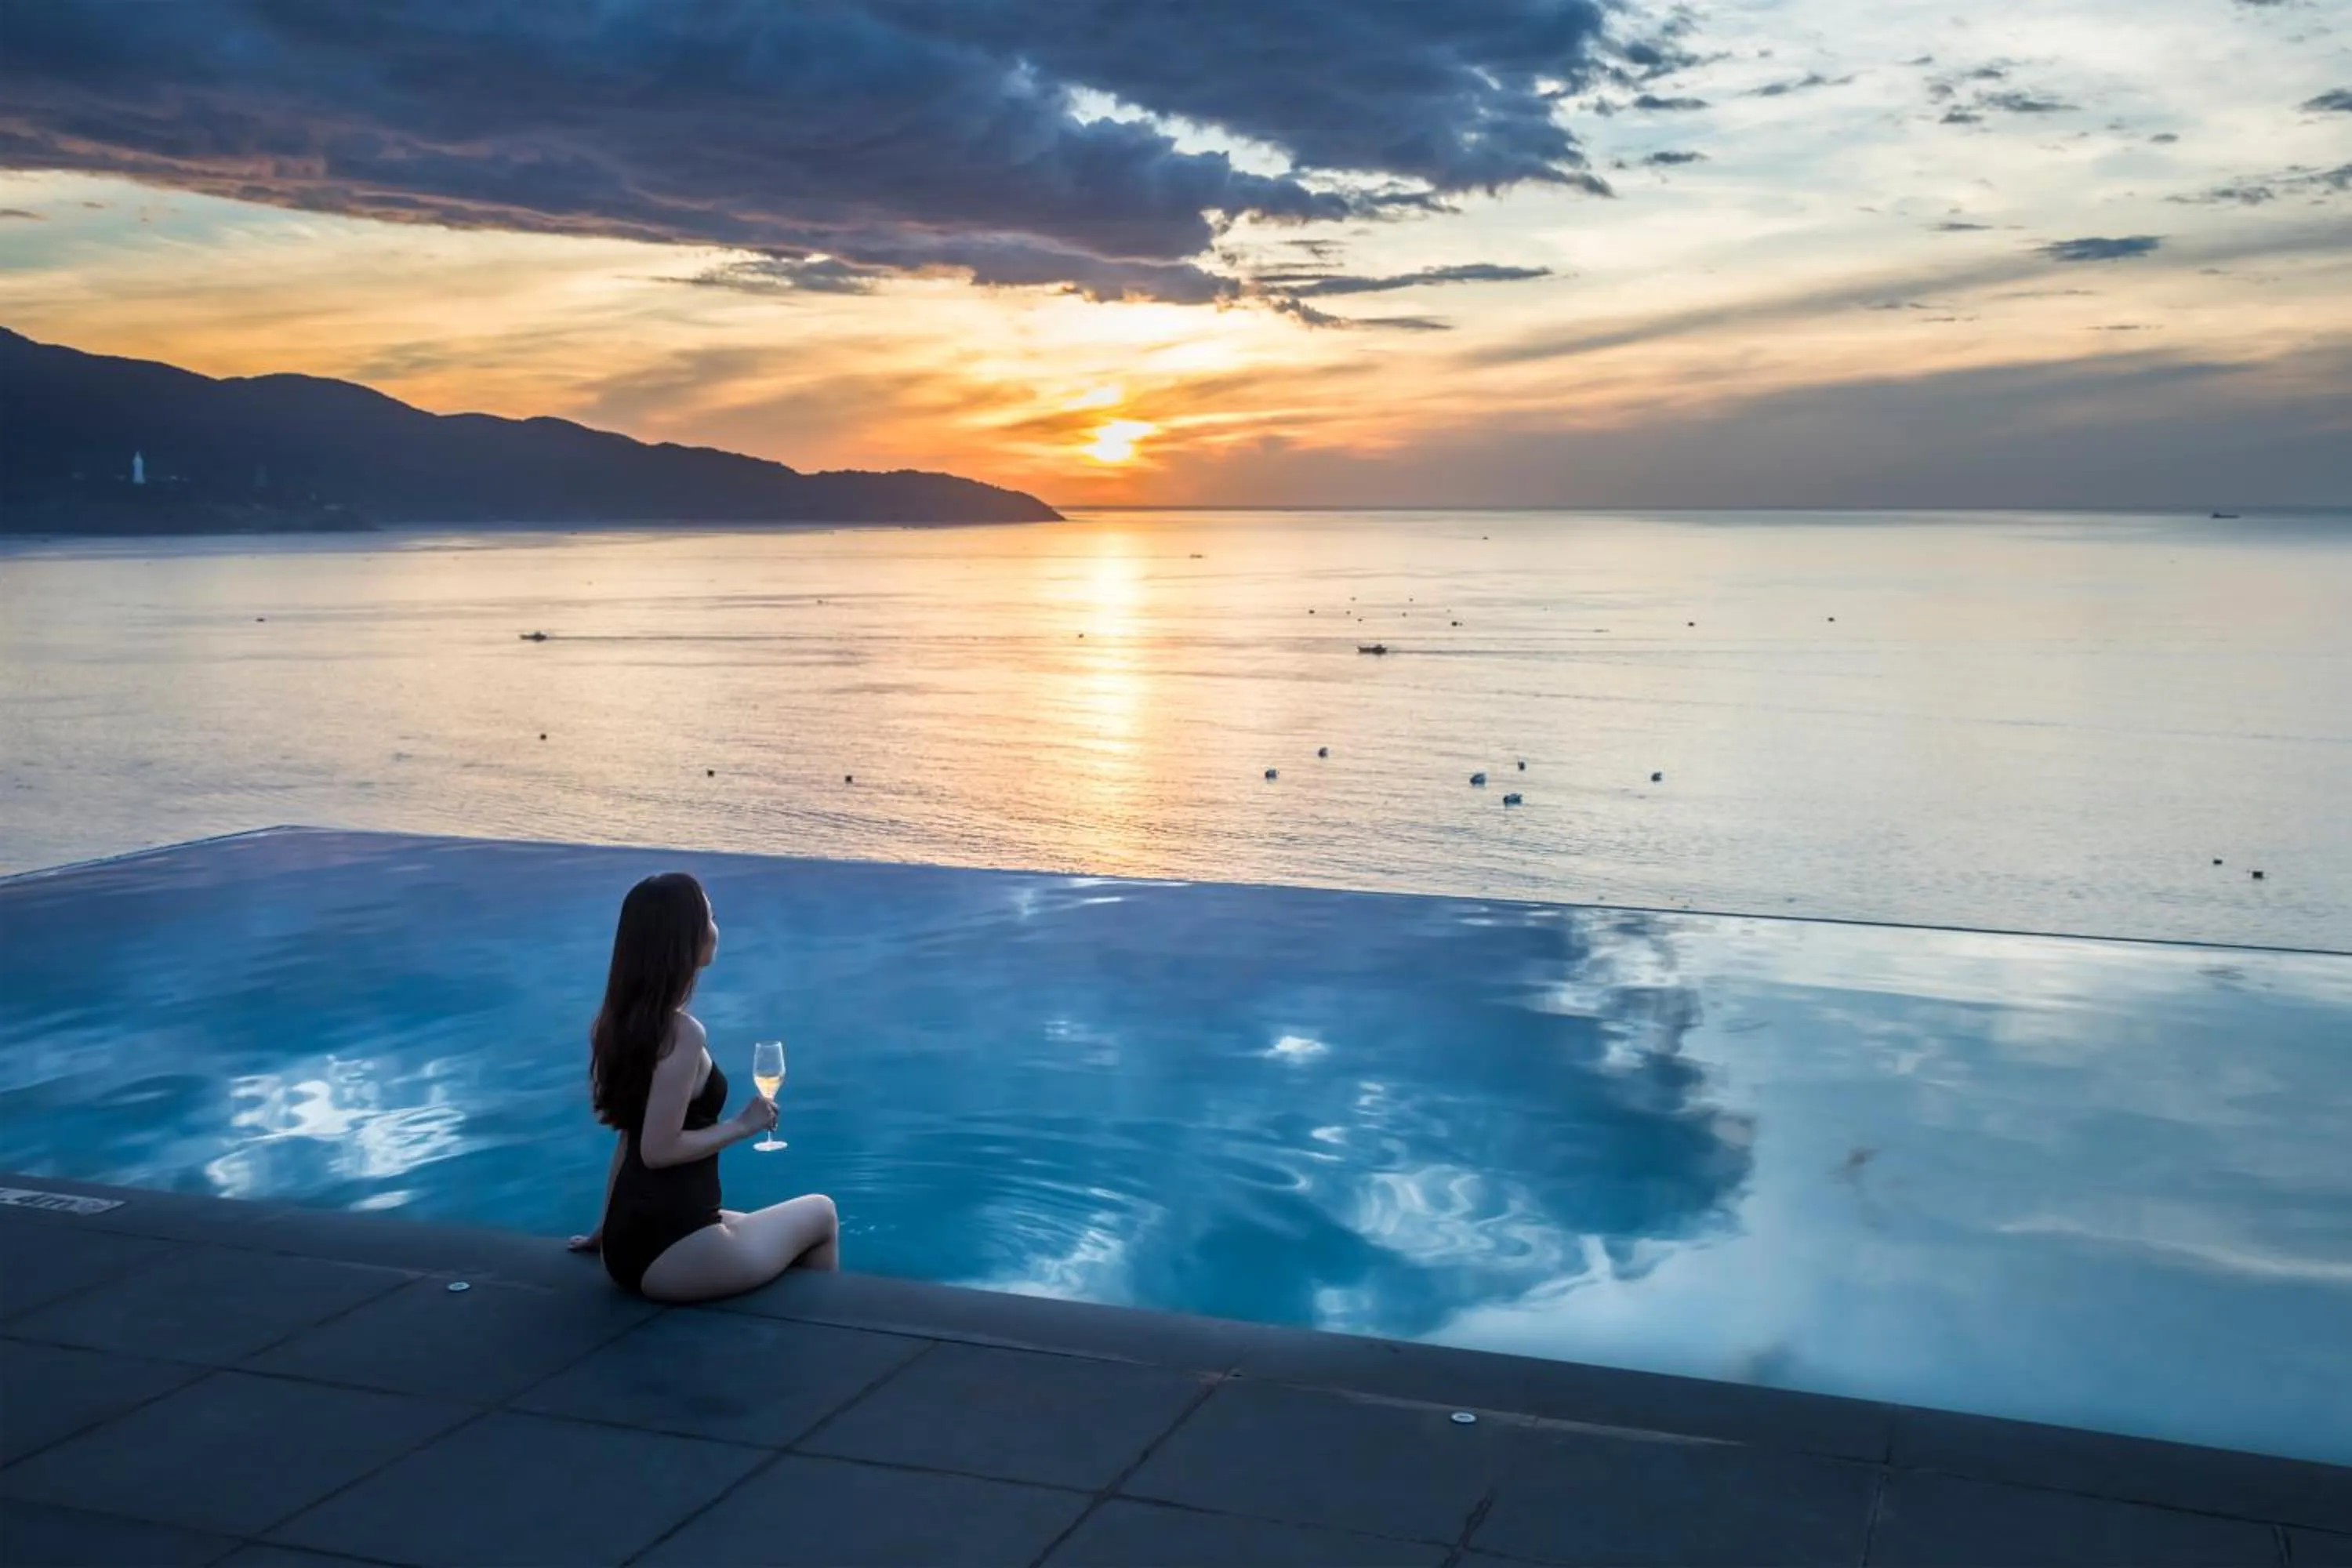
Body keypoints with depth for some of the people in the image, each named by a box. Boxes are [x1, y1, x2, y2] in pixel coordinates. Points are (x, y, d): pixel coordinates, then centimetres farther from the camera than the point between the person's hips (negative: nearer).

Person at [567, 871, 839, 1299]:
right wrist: (742, 1125, -10)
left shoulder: (625, 1021, 8)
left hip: (632, 1236, 9)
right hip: (668, 1252, -9)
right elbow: (659, 1150, -22)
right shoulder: (682, 1033, -20)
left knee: (793, 1236, 28)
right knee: (821, 1215, 14)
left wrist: (609, 1227, 21)